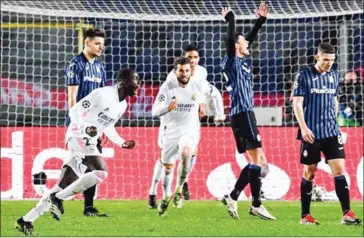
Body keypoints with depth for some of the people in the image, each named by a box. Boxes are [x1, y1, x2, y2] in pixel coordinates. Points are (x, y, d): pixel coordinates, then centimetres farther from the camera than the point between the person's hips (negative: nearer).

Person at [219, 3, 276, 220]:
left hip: (244, 114, 10)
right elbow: (231, 39, -21)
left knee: (259, 161, 9)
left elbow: (251, 38, 29)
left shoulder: (242, 60, 18)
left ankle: (233, 197, 6)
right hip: (243, 113, -10)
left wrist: (261, 20, 27)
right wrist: (230, 21, -23)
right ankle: (256, 205, -13)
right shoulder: (232, 61, -4)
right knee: (257, 159, -12)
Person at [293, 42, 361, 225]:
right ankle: (305, 215, 13)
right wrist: (303, 127, -17)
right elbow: (297, 103, -8)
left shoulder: (334, 76, 9)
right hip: (311, 133, -3)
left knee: (339, 169, -7)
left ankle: (347, 213, -10)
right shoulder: (304, 76, -5)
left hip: (331, 132, 3)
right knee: (309, 172, 4)